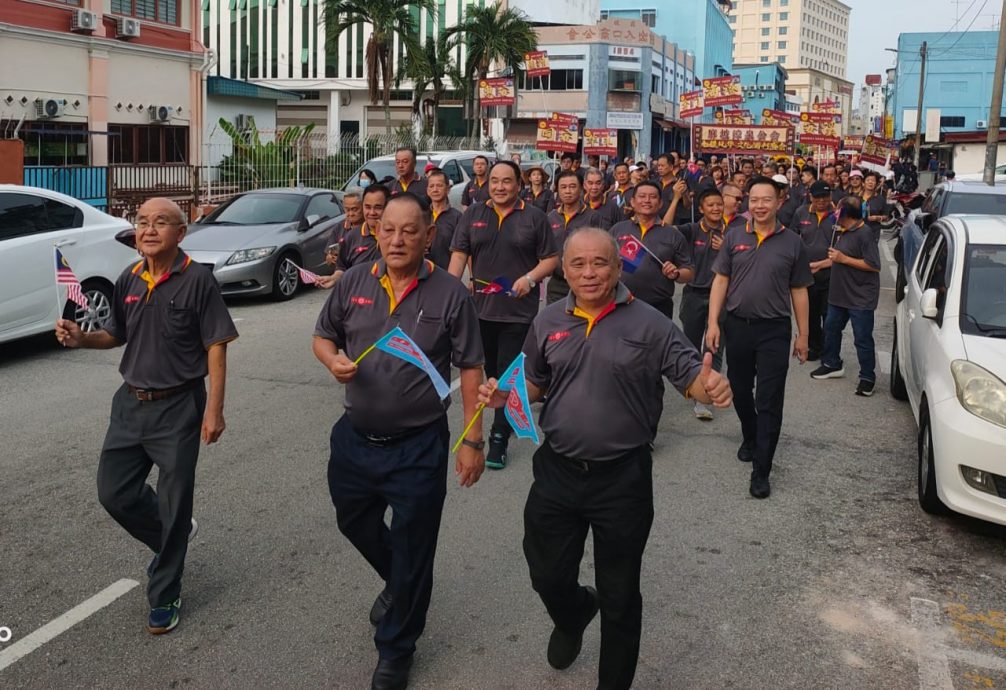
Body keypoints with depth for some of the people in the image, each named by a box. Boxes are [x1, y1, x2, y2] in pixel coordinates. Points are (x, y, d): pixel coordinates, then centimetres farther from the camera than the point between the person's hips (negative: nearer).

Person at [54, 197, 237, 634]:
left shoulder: (197, 279, -12)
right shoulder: (128, 280, 5)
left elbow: (215, 347, -12)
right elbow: (116, 335, 17)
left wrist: (214, 410, -17)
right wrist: (80, 337, -5)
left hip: (178, 406, -6)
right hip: (131, 402, 6)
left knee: (173, 504, 4)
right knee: (113, 493, 10)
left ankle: (164, 597, 21)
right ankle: (174, 539, 38)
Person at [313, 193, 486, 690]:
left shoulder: (449, 295, -11)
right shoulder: (354, 283, -1)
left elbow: (470, 369, -7)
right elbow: (323, 336, 11)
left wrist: (472, 440, -10)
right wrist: (333, 360, -13)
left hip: (418, 447, -4)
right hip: (354, 438, 4)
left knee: (411, 551, 9)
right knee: (355, 524, 25)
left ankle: (396, 650, 32)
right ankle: (397, 583, 56)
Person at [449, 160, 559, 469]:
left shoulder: (534, 217, 2)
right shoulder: (473, 215, 9)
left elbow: (551, 258, 3)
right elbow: (459, 254, 5)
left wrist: (530, 278, -14)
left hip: (518, 311, -3)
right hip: (481, 308, 4)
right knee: (491, 373, 14)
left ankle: (498, 440, -1)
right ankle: (510, 417, 34)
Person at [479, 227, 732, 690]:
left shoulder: (648, 324, -8)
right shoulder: (548, 322, 4)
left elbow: (692, 377, -8)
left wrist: (709, 388, -31)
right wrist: (505, 394, -7)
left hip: (622, 478, -3)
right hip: (556, 473, 4)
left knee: (619, 595, 11)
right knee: (547, 575, 17)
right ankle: (573, 614, 54)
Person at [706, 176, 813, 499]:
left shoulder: (792, 243, 1)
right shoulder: (734, 237, 4)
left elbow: (799, 291, 5)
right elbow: (720, 280, 3)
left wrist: (803, 335, 4)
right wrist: (713, 322, -5)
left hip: (774, 330, -2)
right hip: (737, 326, 2)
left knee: (769, 402, -3)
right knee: (740, 392, 17)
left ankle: (761, 471, 2)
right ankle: (750, 438, 44)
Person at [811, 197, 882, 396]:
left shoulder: (865, 234, -19)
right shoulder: (844, 232, 9)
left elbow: (874, 266, -23)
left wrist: (843, 259, -22)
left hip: (860, 298, -9)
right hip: (840, 294, 9)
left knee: (862, 338, -3)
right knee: (831, 329, 19)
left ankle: (867, 378, 7)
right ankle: (832, 365, 36)